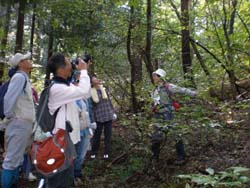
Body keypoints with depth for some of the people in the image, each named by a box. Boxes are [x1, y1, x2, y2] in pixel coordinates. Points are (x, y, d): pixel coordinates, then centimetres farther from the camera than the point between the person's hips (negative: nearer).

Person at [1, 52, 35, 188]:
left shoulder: (24, 78, 15)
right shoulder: (19, 76, -13)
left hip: (24, 124, 9)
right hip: (19, 124, -9)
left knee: (16, 158, 15)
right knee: (12, 159, -6)